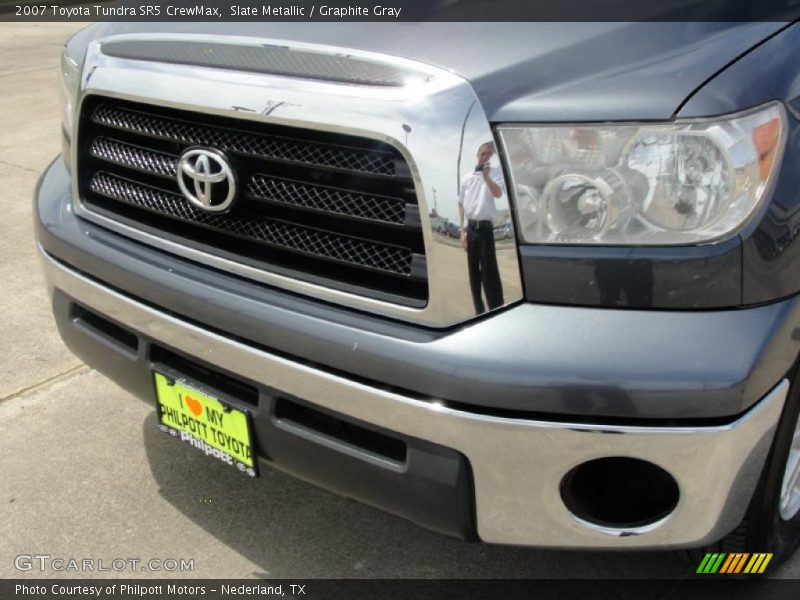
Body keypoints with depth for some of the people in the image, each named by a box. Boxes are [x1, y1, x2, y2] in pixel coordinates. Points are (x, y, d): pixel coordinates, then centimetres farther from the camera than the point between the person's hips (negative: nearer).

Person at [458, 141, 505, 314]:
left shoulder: (494, 172, 0)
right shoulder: (466, 178, 9)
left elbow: (498, 193, -18)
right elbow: (461, 205, 12)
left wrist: (486, 176, -29)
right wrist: (462, 231, 6)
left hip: (485, 227, -4)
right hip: (471, 228, 4)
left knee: (489, 271, -8)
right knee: (473, 270, 8)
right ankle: (479, 310, 16)